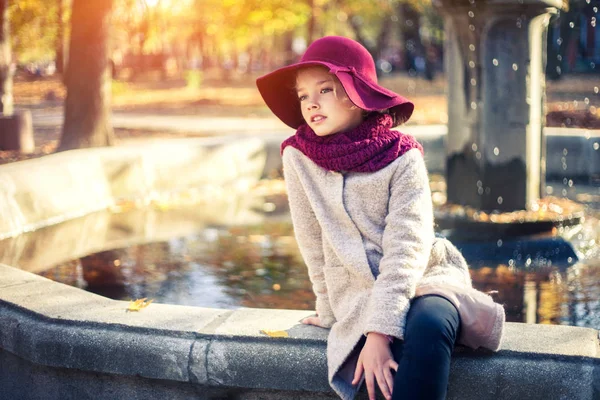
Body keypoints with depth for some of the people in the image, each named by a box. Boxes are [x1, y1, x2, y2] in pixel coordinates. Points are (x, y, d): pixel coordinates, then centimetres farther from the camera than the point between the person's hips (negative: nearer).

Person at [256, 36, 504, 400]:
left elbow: (406, 249, -17)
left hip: (424, 278, 0)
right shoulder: (298, 157, -4)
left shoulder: (402, 158, -9)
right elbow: (313, 242, 5)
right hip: (360, 294, 0)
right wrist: (330, 309, 12)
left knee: (429, 324, -35)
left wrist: (379, 330, -27)